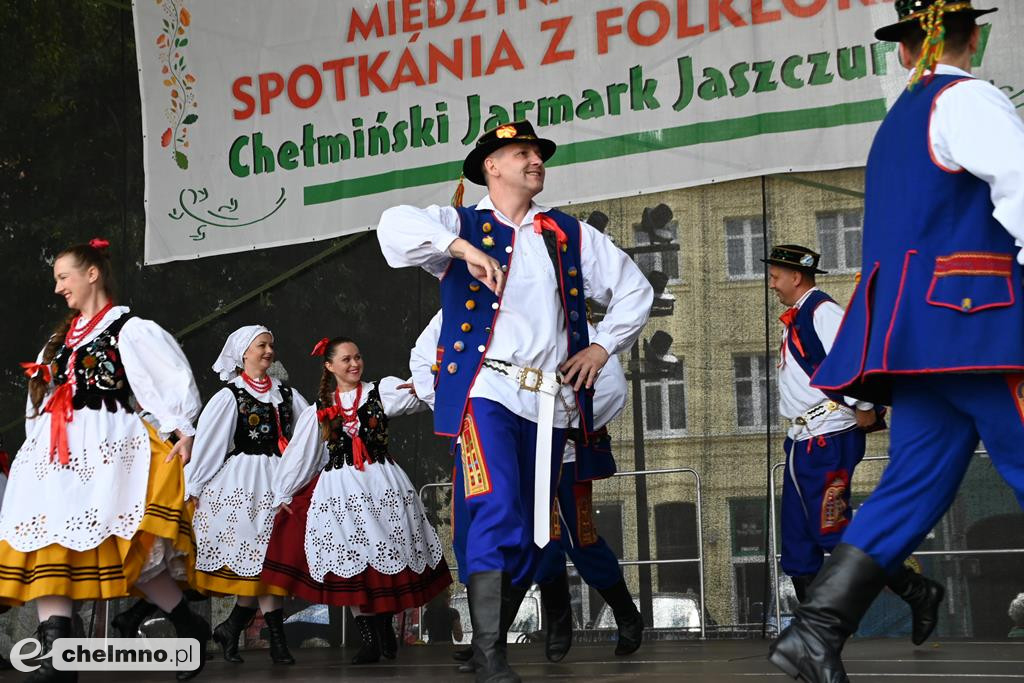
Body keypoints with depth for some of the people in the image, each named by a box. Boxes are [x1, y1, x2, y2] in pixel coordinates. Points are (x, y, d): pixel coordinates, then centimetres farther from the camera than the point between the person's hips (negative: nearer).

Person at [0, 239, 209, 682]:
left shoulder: (129, 329, 1)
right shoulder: (61, 339, 24)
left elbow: (173, 378, -4)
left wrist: (184, 432, -11)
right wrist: (36, 446, 20)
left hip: (109, 447, -7)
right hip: (55, 455, 7)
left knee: (127, 551, -12)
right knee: (45, 546, -10)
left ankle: (191, 629, 7)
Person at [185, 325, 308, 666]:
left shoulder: (286, 394, 13)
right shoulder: (230, 396, -2)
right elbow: (206, 443, -3)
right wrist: (194, 488, -5)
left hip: (278, 481, 5)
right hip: (244, 481, -5)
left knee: (264, 560, 1)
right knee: (262, 558, -8)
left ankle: (231, 630, 14)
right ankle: (277, 640, -5)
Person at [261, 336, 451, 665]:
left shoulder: (382, 391, 3)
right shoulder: (319, 410, 9)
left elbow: (418, 395, -12)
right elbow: (299, 454, 11)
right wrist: (283, 494, 12)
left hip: (381, 484, -1)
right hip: (339, 490, 1)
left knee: (387, 554, -1)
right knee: (350, 562, -4)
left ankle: (385, 624, 16)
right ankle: (370, 639, 0)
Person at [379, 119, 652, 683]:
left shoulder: (570, 234, 19)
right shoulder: (462, 224, 8)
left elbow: (634, 288, 24)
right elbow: (395, 226, -11)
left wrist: (604, 345, 12)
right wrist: (464, 248, -23)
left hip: (549, 403, 5)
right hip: (486, 392, -5)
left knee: (532, 535, 6)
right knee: (498, 514, -21)